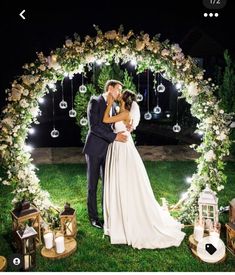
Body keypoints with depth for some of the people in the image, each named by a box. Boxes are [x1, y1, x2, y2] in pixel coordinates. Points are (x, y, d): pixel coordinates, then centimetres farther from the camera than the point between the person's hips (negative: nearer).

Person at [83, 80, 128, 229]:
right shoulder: (95, 101, -10)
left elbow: (113, 126, 13)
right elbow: (94, 127, -19)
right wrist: (114, 136, -22)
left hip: (108, 149, 6)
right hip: (95, 149, -6)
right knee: (93, 185, 6)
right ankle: (93, 216, 19)